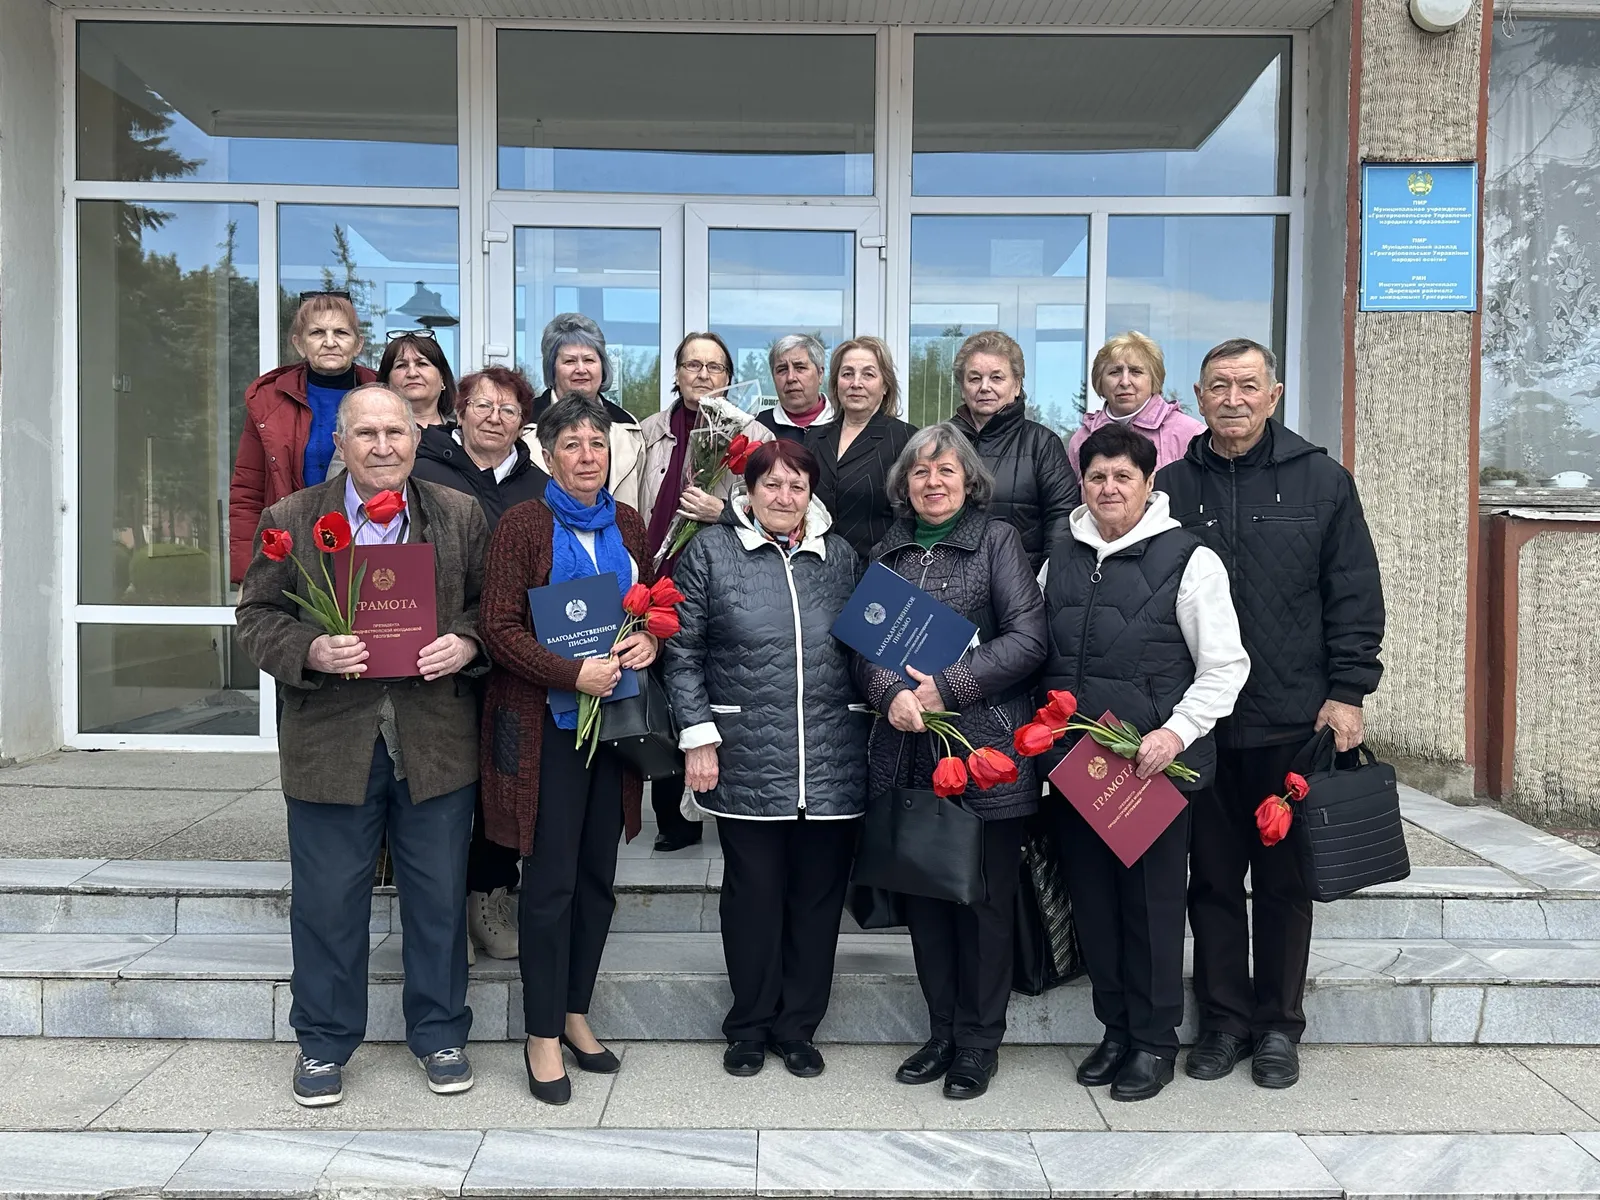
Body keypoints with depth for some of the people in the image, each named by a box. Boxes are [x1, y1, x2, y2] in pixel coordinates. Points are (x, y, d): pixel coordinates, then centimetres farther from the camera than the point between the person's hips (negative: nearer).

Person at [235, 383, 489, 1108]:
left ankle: (439, 1032, 30)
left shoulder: (461, 516, 4)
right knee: (327, 900, 10)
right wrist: (310, 652, -17)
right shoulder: (289, 521, 1)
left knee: (438, 897, 12)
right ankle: (324, 1042, 29)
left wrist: (466, 643, -13)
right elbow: (257, 616, 2)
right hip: (331, 742, -1)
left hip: (436, 741, 1)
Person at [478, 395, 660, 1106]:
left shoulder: (627, 525, 9)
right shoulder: (524, 524, -7)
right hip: (545, 721, -5)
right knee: (550, 880, -1)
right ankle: (542, 1036, 13)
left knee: (598, 874, 12)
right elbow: (500, 628, -13)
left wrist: (650, 640, -5)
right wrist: (573, 674, -23)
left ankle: (575, 1012, 28)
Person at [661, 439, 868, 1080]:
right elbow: (683, 651, 0)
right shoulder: (710, 551, 2)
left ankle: (797, 1025, 26)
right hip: (746, 757, -2)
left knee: (819, 893, 9)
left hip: (832, 758, 3)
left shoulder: (839, 554, 11)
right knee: (753, 891, 6)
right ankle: (750, 1026, 24)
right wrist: (698, 737, -5)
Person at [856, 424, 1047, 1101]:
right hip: (907, 751, 4)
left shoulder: (998, 541, 1)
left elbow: (1027, 638, -8)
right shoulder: (887, 552, 14)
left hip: (985, 748, -4)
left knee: (984, 899, 4)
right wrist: (890, 694, -11)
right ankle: (942, 1031, 26)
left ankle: (979, 1042, 20)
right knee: (923, 895, 11)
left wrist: (949, 687, -14)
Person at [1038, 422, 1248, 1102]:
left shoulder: (1188, 559, -5)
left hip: (1154, 765, -5)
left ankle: (1154, 1039, 22)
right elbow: (1037, 655, 19)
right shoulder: (1061, 560, 11)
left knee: (1152, 899, 5)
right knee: (1091, 898, 12)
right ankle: (1115, 1027, 29)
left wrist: (1175, 733, -17)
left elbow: (1225, 665, -5)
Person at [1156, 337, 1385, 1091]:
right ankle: (1223, 1021, 24)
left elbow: (1357, 597, 2)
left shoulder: (1321, 481, 2)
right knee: (1212, 877, 10)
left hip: (1294, 721, -1)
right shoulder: (1172, 486, 5)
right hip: (1197, 720, 1)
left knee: (1284, 877, 10)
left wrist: (1347, 692, -5)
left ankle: (1278, 1026, 24)